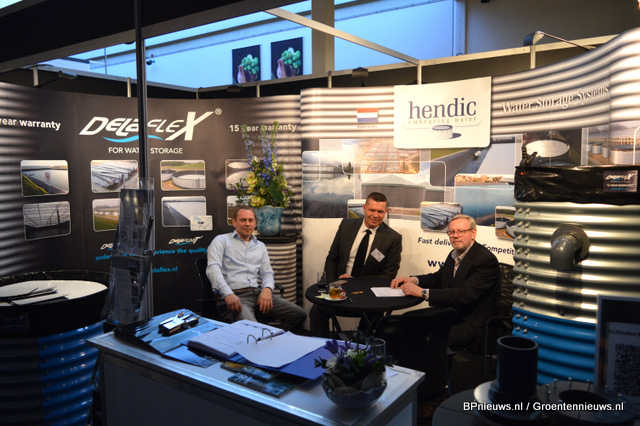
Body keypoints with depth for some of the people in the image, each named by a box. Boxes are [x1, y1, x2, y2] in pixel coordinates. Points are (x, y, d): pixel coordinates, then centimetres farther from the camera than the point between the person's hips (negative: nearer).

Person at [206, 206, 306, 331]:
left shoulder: (260, 246, 26)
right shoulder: (222, 240, 9)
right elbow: (213, 268, -5)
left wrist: (267, 289, -5)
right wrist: (227, 294, -22)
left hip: (258, 293, 6)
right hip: (235, 295, -6)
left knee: (299, 314, -12)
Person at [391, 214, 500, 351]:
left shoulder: (486, 260, -17)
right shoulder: (454, 255, 10)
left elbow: (465, 295, -27)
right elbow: (438, 278, 22)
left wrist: (422, 292, -29)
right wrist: (413, 279, 0)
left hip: (472, 324, -8)